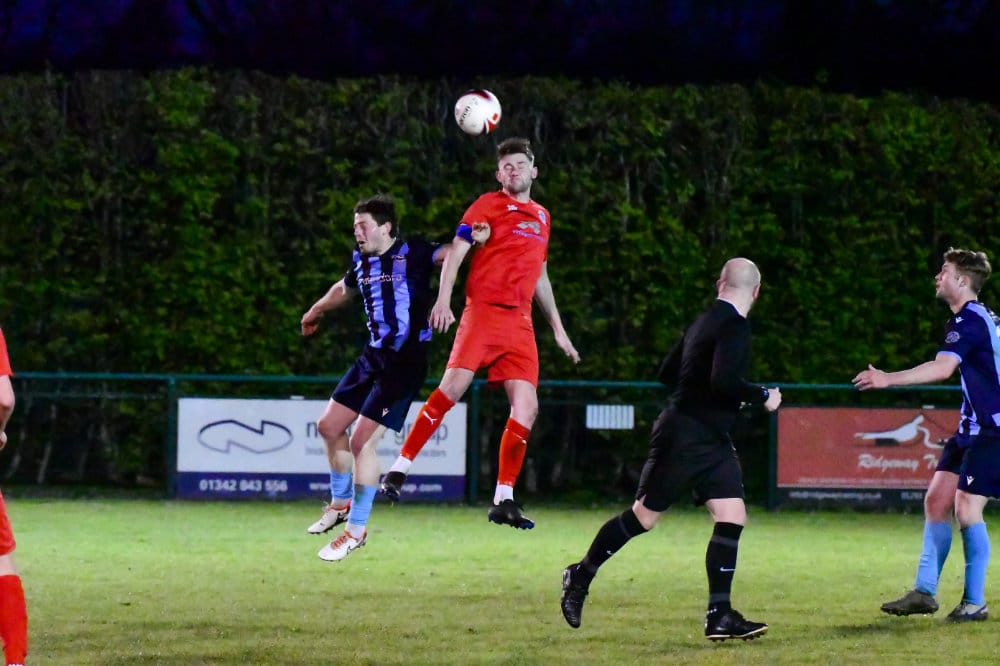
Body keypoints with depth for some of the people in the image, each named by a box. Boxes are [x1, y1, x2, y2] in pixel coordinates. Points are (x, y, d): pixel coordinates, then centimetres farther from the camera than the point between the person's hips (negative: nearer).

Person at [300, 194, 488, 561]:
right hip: (373, 355, 8)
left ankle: (356, 530, 1)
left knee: (362, 441, -12)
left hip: (406, 361, -8)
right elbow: (344, 288, 28)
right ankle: (341, 503, 34)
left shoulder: (411, 253, -13)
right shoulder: (361, 260, 7)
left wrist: (477, 238, -46)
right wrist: (315, 312, 45)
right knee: (329, 425, 12)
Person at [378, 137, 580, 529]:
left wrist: (557, 328, 30)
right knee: (454, 385, -21)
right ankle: (399, 469, -16)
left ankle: (504, 500, 0)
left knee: (526, 407, -5)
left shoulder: (541, 217, 23)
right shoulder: (488, 205, 5)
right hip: (483, 309, -5)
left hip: (520, 321, 6)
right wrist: (443, 299, -18)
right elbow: (456, 252, -4)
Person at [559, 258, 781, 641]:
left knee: (732, 517, -1)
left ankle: (719, 616, -4)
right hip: (684, 437, -10)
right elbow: (723, 381, -28)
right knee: (643, 516, 1)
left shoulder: (706, 322, 12)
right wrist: (762, 396, -15)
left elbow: (667, 373, 19)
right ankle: (580, 577, 18)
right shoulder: (734, 327, -16)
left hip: (712, 441, 10)